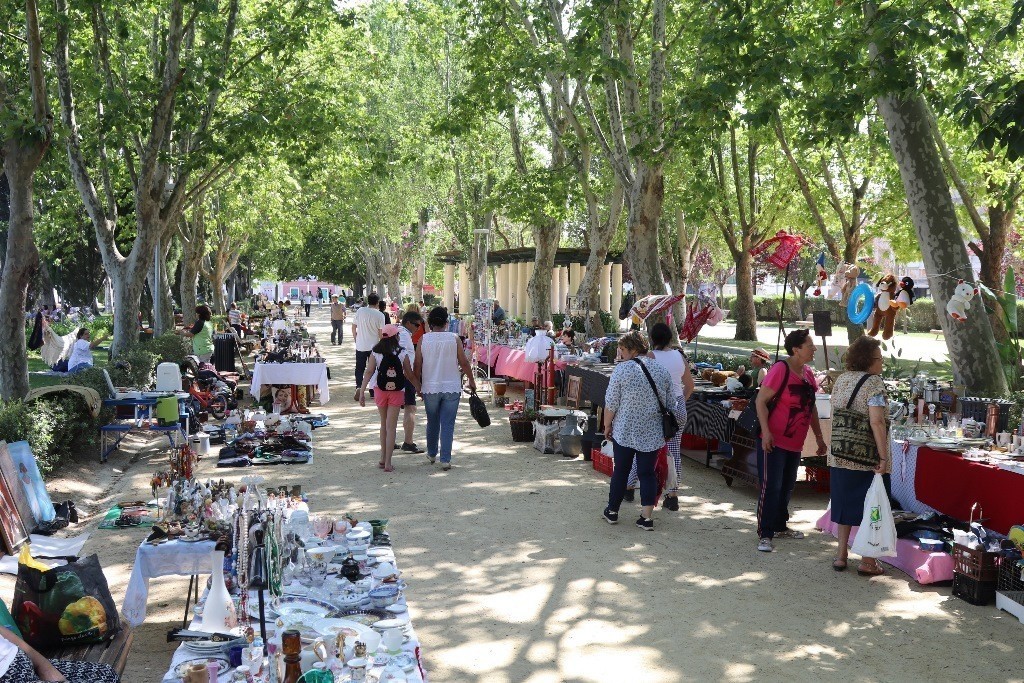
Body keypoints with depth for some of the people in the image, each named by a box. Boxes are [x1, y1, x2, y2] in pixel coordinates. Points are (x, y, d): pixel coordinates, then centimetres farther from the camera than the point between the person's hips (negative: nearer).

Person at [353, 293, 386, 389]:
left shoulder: (360, 311, -5)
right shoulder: (380, 315, -9)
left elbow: (354, 327, 1)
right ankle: (373, 390, 13)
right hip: (373, 346, -1)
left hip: (360, 346, 1)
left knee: (359, 369, 10)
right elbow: (381, 332, -8)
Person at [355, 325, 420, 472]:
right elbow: (410, 375, -4)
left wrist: (361, 392, -9)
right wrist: (419, 388, 9)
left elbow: (369, 372, -9)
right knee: (391, 426, 1)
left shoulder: (376, 353, -3)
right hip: (397, 392, -2)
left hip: (380, 391, 2)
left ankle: (383, 459, 23)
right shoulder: (402, 354, -7)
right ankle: (388, 462, -2)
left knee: (384, 424, 19)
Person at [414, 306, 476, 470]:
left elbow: (417, 366, -2)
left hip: (430, 388, 2)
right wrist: (471, 381, 10)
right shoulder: (454, 338, -6)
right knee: (448, 424, 3)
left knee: (432, 422, 19)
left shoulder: (423, 340, -4)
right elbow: (464, 362, -3)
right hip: (451, 387, -1)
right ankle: (445, 459, 0)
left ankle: (432, 454, 33)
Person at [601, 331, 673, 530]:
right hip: (653, 434, 3)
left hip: (624, 431, -3)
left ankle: (612, 511, 23)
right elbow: (668, 404, 8)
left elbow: (611, 403, -10)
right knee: (647, 473, 8)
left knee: (620, 470, 10)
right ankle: (646, 517, 6)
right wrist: (665, 427, 19)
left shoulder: (622, 369, -12)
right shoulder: (661, 370, 2)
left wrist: (607, 425, 4)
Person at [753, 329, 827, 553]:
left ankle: (780, 526, 32)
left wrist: (819, 437, 18)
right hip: (774, 442, -8)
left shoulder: (808, 373, 9)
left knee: (787, 487, 17)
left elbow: (811, 408, 18)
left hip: (795, 444, 8)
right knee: (771, 487, -7)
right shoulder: (781, 369, -16)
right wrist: (766, 431, -24)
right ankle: (764, 534, -1)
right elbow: (761, 400, -17)